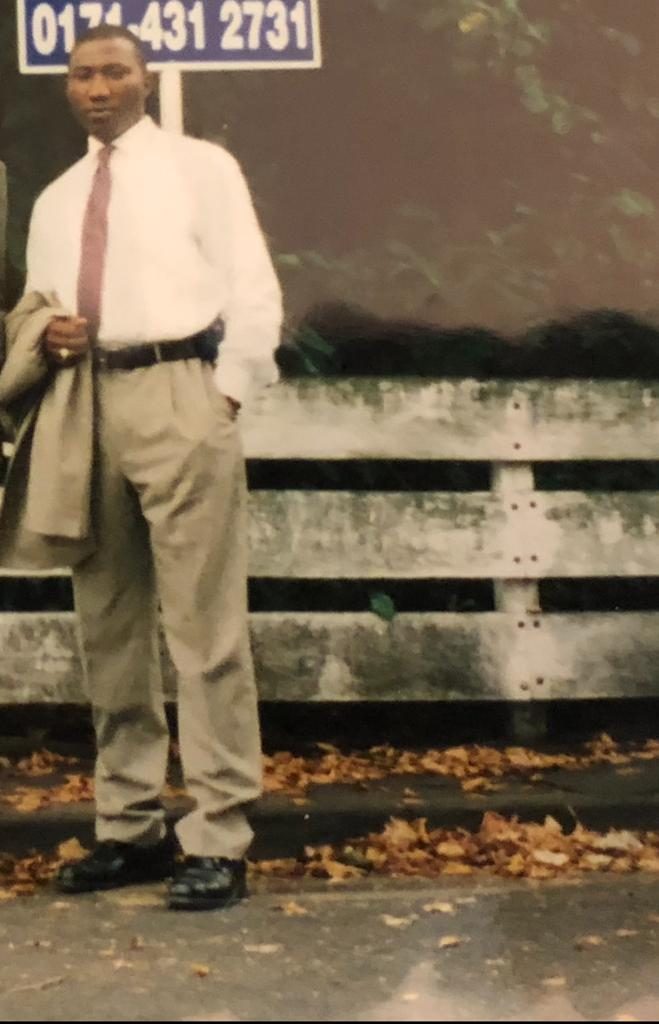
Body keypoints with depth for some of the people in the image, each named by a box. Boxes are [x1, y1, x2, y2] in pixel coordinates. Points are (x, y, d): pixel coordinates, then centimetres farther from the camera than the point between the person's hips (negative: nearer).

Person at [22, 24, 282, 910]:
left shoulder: (200, 167, 7)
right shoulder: (55, 202, 20)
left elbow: (253, 293, 1)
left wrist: (223, 398, -10)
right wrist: (47, 339, -2)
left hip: (180, 390, -5)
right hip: (87, 402, 6)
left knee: (203, 624, -8)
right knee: (110, 629, 7)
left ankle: (217, 841, -7)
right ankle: (132, 828, 15)